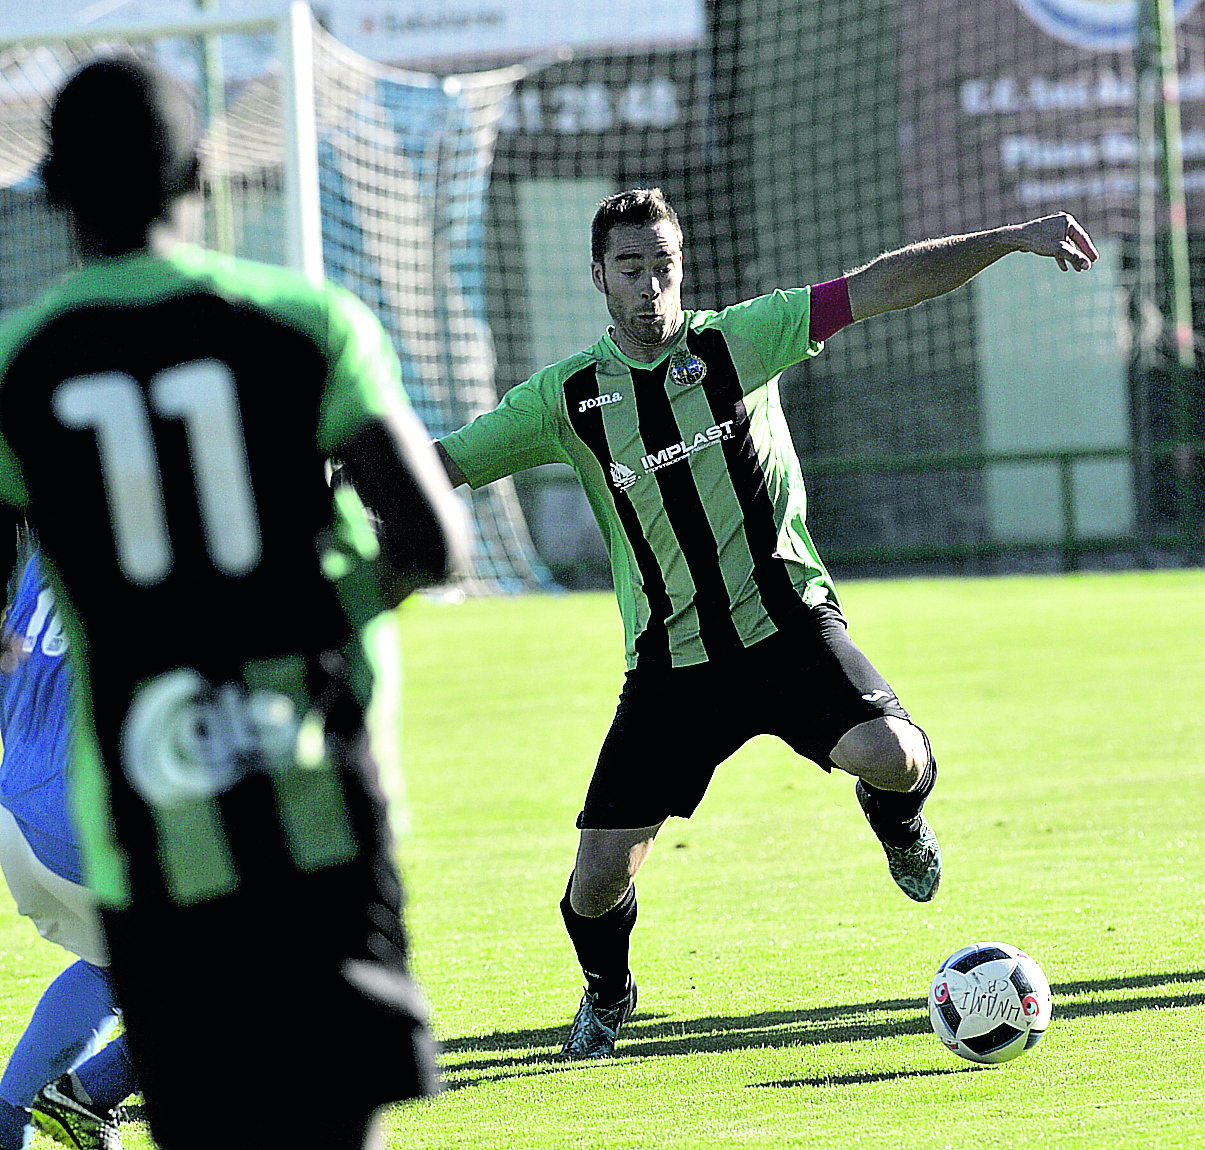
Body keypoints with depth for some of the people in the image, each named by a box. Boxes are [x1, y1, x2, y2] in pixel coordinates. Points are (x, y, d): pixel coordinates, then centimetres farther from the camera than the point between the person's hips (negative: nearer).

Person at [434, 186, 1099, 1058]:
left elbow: (885, 286, -6)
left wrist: (1012, 237, -12)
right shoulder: (568, 398, 0)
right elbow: (441, 463, 2)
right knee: (599, 883, -6)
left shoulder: (738, 341, -2)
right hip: (670, 662, 1)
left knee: (892, 758, -29)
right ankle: (607, 994, 30)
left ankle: (896, 817, 11)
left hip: (786, 625, -1)